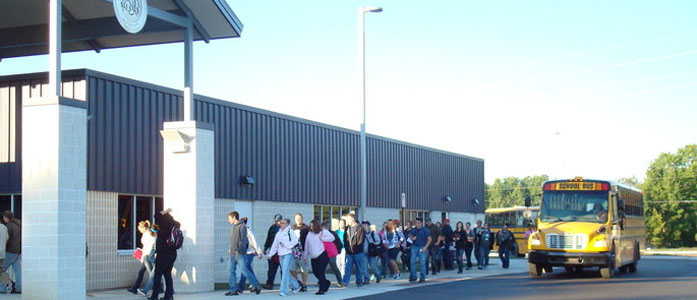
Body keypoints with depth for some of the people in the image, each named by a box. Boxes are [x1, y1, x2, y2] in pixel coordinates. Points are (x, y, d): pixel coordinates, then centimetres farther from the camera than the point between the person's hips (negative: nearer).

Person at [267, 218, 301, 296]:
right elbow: (275, 244, 20)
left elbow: (295, 241, -13)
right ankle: (296, 286, 30)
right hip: (281, 254, 7)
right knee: (284, 272, 11)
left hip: (288, 253, -7)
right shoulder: (278, 233, 17)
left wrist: (286, 245, -13)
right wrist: (270, 254, 18)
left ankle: (284, 290, -12)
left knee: (285, 271, -14)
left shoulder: (290, 232, -3)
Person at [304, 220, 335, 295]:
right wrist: (305, 255, 18)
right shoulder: (309, 234, 14)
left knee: (321, 272, -9)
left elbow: (332, 238, -7)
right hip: (313, 257, 7)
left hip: (322, 255, -7)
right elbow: (306, 246, 18)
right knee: (315, 271, 9)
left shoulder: (323, 232, -3)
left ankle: (322, 289, -5)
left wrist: (322, 238, -14)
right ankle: (326, 283, 29)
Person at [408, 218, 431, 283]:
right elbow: (410, 236, 23)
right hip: (414, 247, 4)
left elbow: (430, 239, -2)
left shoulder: (425, 230, -1)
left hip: (422, 248, -4)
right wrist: (412, 238, -3)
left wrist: (425, 247, -11)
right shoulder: (413, 230, 11)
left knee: (422, 263, -5)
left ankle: (422, 277, 1)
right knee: (412, 262, -3)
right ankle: (413, 276, 5)